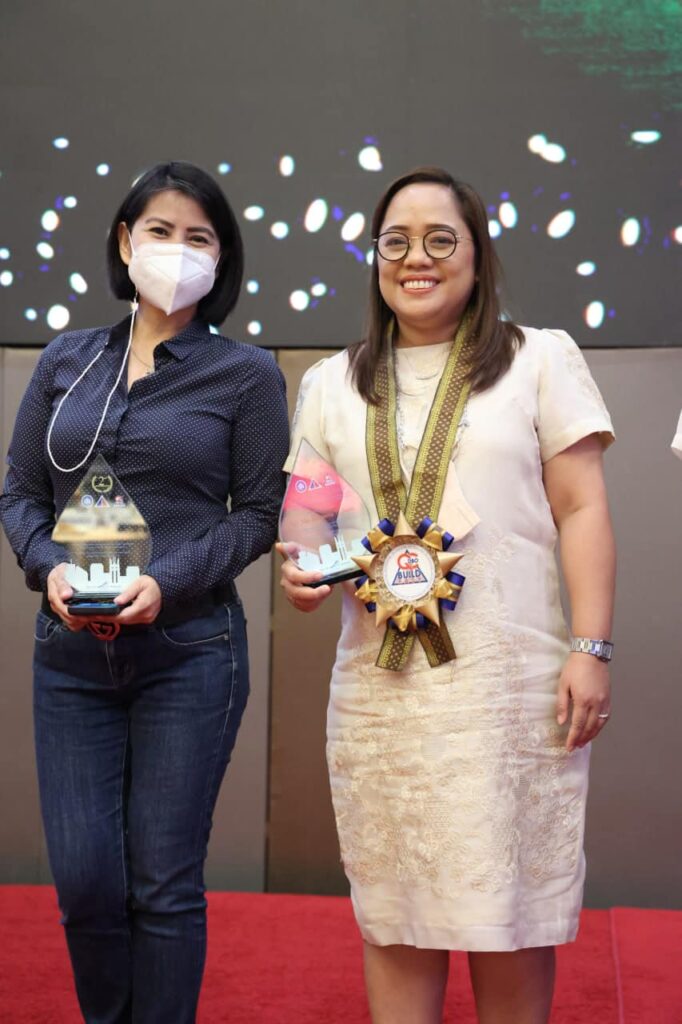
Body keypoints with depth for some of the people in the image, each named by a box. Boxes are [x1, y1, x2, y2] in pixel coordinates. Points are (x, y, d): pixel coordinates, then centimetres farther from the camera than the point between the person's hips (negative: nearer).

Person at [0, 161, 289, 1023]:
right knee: (83, 880, 4)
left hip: (188, 653, -3)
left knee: (164, 885, 2)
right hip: (70, 654, 3)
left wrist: (169, 582, -15)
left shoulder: (246, 375, 2)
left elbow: (258, 514, 0)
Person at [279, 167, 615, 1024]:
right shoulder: (331, 384, 14)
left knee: (509, 916, 1)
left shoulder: (541, 359, 6)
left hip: (513, 684, -2)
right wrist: (303, 570, -7)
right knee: (393, 914, 7)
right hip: (379, 685, 3)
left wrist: (590, 649, -7)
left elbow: (582, 511, 1)